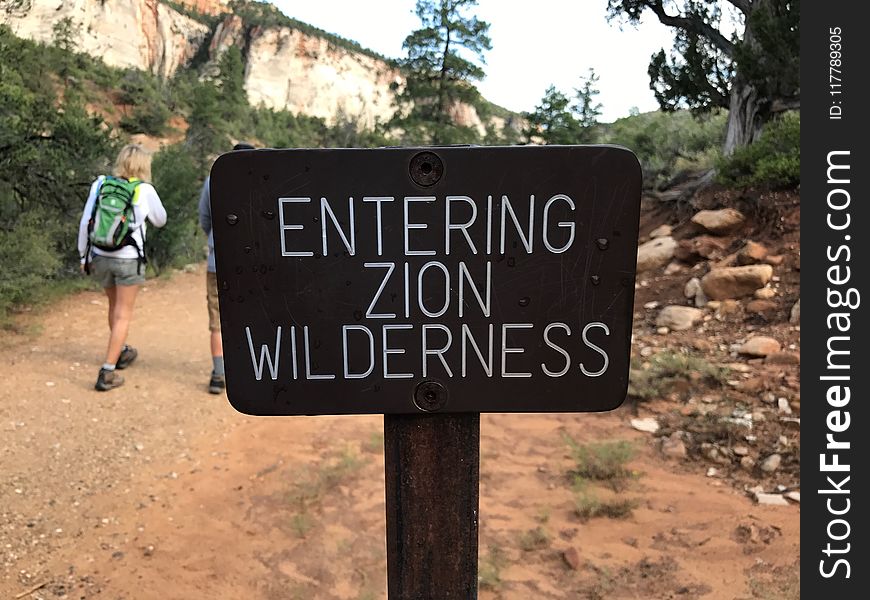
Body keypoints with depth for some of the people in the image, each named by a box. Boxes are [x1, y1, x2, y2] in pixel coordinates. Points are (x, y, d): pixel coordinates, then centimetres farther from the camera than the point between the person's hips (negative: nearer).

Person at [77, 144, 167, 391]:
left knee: (115, 306, 24)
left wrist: (84, 255, 10)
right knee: (123, 315, 3)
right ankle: (107, 373, -1)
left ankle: (122, 353, 43)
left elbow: (85, 222, 0)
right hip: (129, 260, -4)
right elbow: (160, 220, 7)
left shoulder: (100, 184, -2)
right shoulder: (144, 190, -10)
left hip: (100, 257, 4)